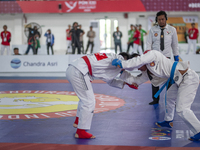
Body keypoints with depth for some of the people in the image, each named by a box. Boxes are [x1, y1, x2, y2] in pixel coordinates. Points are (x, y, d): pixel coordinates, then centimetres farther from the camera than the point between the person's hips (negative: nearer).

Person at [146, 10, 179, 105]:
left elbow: (175, 44, 9)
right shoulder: (153, 30, 3)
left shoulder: (172, 30, 3)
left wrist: (176, 57, 7)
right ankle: (155, 100, 14)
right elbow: (149, 43, 0)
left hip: (166, 57, -1)